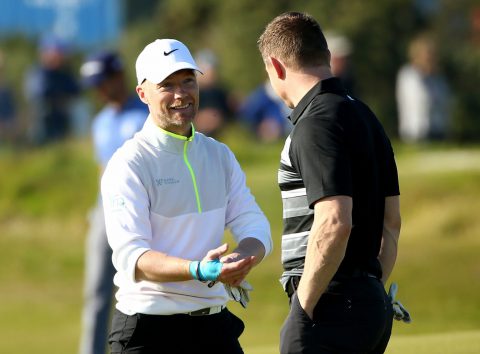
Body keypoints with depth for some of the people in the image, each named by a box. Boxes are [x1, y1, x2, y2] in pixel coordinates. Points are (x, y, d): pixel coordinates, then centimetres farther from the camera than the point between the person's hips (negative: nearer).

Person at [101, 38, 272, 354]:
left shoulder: (220, 156, 11)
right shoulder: (128, 164, -10)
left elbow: (254, 226, 3)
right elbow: (131, 256, -19)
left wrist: (241, 260, -20)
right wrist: (198, 270, -35)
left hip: (215, 326, 6)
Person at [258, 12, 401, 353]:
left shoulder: (318, 123, -14)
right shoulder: (365, 117, 16)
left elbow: (334, 223, -24)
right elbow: (392, 222, 20)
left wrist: (303, 306, -16)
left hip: (331, 307, -10)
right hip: (372, 302, 10)